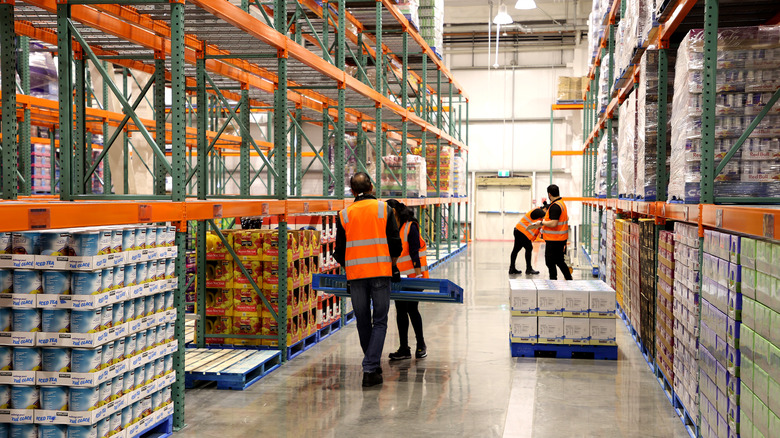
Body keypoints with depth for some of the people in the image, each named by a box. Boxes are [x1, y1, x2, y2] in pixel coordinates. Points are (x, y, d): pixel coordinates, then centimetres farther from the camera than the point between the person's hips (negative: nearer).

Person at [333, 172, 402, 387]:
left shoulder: (344, 214, 5)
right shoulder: (384, 209, 3)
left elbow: (339, 252, 8)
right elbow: (395, 245, 2)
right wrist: (393, 265, 18)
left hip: (355, 273, 2)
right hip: (380, 272, -1)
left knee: (363, 322, 13)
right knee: (379, 322, 2)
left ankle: (372, 364, 25)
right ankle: (371, 368, -8)